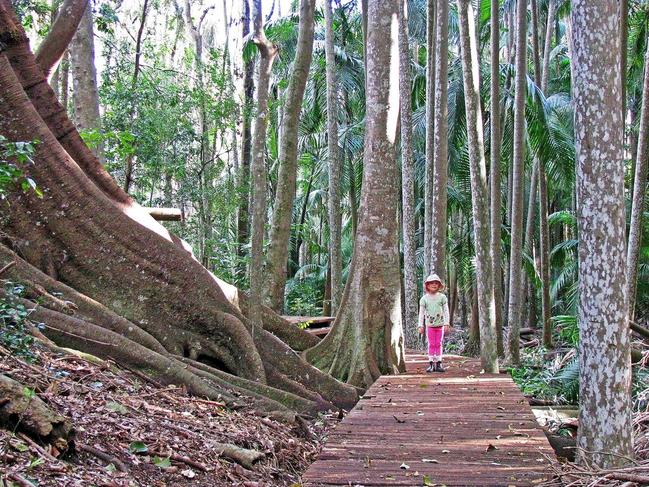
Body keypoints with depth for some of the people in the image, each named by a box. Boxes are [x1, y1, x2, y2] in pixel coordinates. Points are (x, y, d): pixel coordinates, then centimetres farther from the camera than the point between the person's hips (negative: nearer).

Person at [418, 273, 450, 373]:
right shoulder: (424, 299, 2)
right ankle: (431, 364, 4)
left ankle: (438, 364, 8)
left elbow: (446, 311, 3)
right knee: (431, 344, 1)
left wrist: (446, 323, -3)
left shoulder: (442, 297, 1)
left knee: (438, 344, 4)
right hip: (430, 325, 0)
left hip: (440, 324, 0)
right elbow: (421, 313, 5)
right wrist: (421, 325, 1)